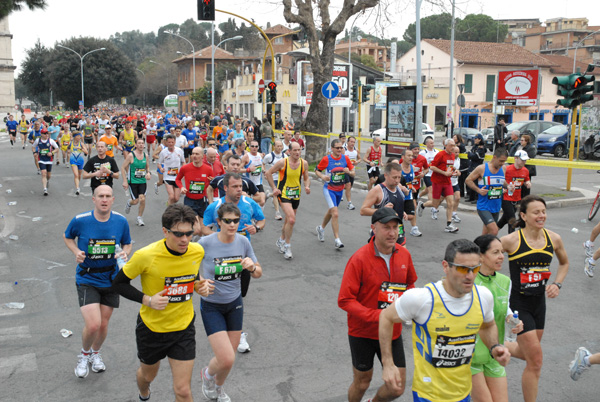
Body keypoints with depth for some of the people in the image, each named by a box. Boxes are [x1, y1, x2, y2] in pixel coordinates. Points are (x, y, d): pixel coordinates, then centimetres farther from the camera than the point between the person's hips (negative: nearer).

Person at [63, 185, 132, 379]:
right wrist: (76, 252, -11)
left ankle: (95, 353, 46)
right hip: (87, 279, -3)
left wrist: (124, 253, -15)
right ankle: (84, 354, 20)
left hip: (110, 280, 3)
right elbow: (68, 236, 7)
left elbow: (127, 244, 8)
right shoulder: (80, 220, -13)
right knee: (93, 325, -14)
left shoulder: (121, 221, -8)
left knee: (103, 324, 13)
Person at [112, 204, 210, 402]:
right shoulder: (146, 255, -25)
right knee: (148, 375, 26)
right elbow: (119, 283, -11)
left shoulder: (197, 251, -12)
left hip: (184, 327, 1)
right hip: (151, 327, -1)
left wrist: (200, 285, -11)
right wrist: (147, 300, -24)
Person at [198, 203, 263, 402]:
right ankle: (208, 373, 24)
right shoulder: (205, 243, -20)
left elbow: (258, 274, 1)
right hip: (211, 306, -4)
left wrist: (252, 266, -22)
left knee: (229, 358, 15)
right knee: (226, 359, -13)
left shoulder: (243, 242, -9)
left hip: (235, 304, 4)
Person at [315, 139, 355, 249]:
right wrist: (322, 176, -18)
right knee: (335, 214, -16)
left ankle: (321, 228, 47)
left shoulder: (345, 158, -2)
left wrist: (349, 172, -19)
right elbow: (317, 170, 1)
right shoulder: (326, 159, -11)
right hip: (329, 189, -5)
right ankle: (337, 239, -11)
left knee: (330, 212, 21)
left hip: (340, 190, 5)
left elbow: (353, 173, 3)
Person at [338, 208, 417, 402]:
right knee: (362, 382, 13)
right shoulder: (359, 259, -20)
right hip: (363, 333, -4)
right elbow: (345, 300, -19)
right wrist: (377, 316, -27)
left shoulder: (404, 254, -4)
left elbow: (410, 283, 15)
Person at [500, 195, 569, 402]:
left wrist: (557, 284, 1)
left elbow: (564, 263, 16)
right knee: (535, 359, -6)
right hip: (518, 303, -6)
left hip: (539, 302, 6)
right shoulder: (511, 240, -18)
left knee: (526, 353, 20)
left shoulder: (554, 239, -3)